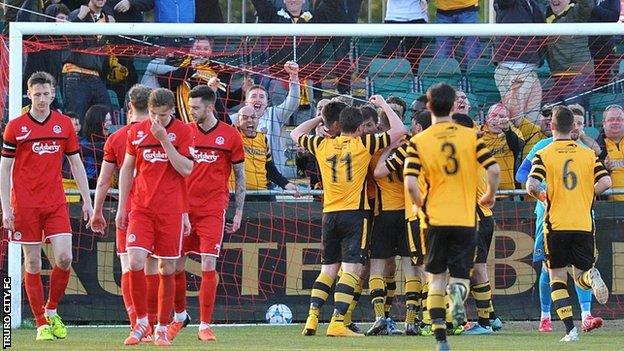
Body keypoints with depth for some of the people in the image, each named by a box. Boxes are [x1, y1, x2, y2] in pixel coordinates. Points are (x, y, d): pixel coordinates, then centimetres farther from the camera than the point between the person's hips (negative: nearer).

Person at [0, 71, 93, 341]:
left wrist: (87, 201, 8)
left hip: (56, 203, 2)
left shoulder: (64, 124, 7)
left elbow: (76, 164, 13)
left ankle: (51, 311, 12)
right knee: (33, 264, 0)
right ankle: (42, 324, 8)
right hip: (25, 205, -2)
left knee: (64, 258, -10)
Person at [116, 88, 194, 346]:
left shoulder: (182, 132, -1)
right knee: (135, 262, -14)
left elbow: (186, 170, -10)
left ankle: (162, 329, 13)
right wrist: (121, 207, 10)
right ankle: (141, 323, 2)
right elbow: (127, 169, 13)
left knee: (167, 270, 2)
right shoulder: (137, 131, 6)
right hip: (141, 209, 1)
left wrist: (164, 140, -15)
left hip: (171, 212, -1)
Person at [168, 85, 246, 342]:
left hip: (213, 210, -3)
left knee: (208, 266, -9)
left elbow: (240, 176, 7)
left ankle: (205, 326, -3)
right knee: (176, 265, 3)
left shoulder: (230, 135, 0)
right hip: (183, 209, 3)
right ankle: (180, 316, 25)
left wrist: (238, 212, 5)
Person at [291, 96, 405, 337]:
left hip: (329, 215, 5)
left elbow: (296, 134, 24)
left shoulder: (323, 145, 6)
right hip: (355, 215, -5)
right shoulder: (363, 144, -5)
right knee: (351, 270, -7)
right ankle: (337, 323, -17)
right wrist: (383, 105, 11)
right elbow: (398, 131, -2)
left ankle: (312, 318, 3)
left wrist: (321, 117, 30)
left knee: (328, 269, 14)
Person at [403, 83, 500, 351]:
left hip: (436, 218, 0)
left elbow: (410, 183, -13)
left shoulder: (419, 141, -4)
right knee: (460, 275, 9)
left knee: (436, 278, 13)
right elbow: (494, 170, -8)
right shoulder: (470, 136, -1)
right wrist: (489, 196, 11)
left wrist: (421, 205, 6)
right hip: (466, 219, 0)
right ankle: (458, 290, -29)